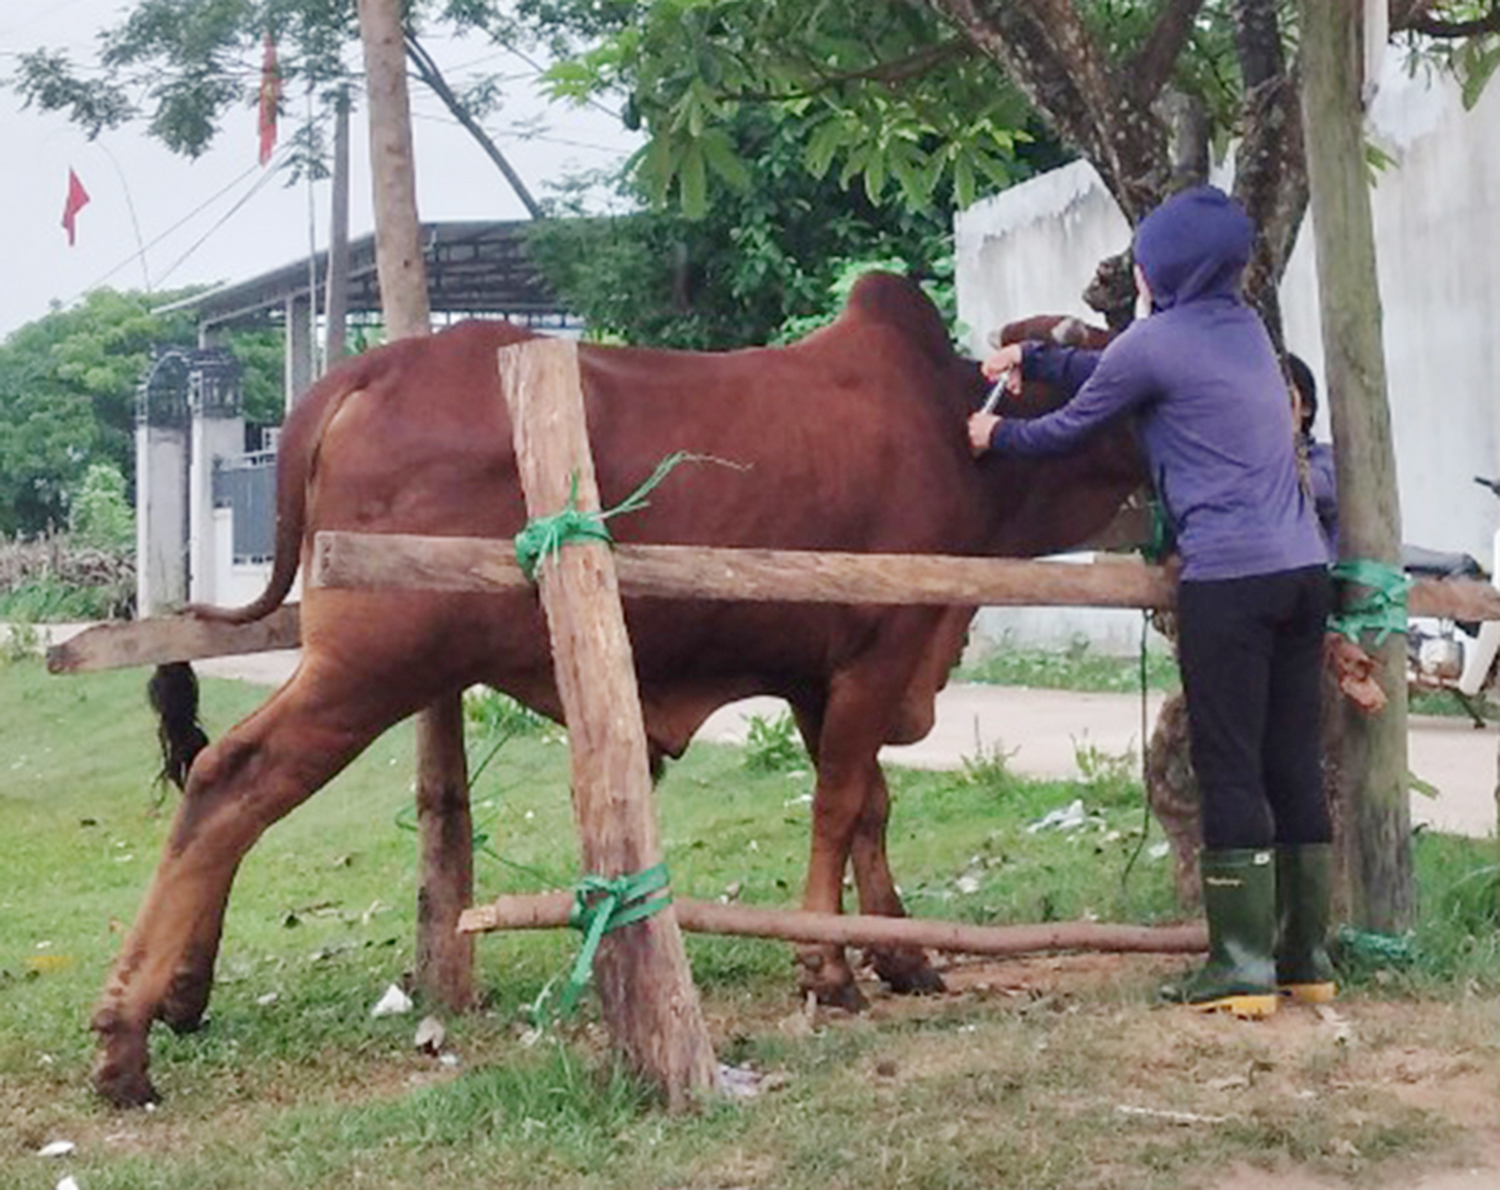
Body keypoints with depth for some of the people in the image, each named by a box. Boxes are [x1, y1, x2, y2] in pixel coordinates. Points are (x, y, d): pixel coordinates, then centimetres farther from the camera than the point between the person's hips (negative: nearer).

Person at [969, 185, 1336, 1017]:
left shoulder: (1155, 343, -4)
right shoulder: (1245, 327, 19)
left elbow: (1068, 430, 9)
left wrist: (997, 436, 27)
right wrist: (1031, 358, 35)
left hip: (1227, 576, -8)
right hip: (1303, 569, 8)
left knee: (1229, 772, -3)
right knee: (1294, 764, 10)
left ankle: (1241, 970, 0)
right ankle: (1306, 960, 16)